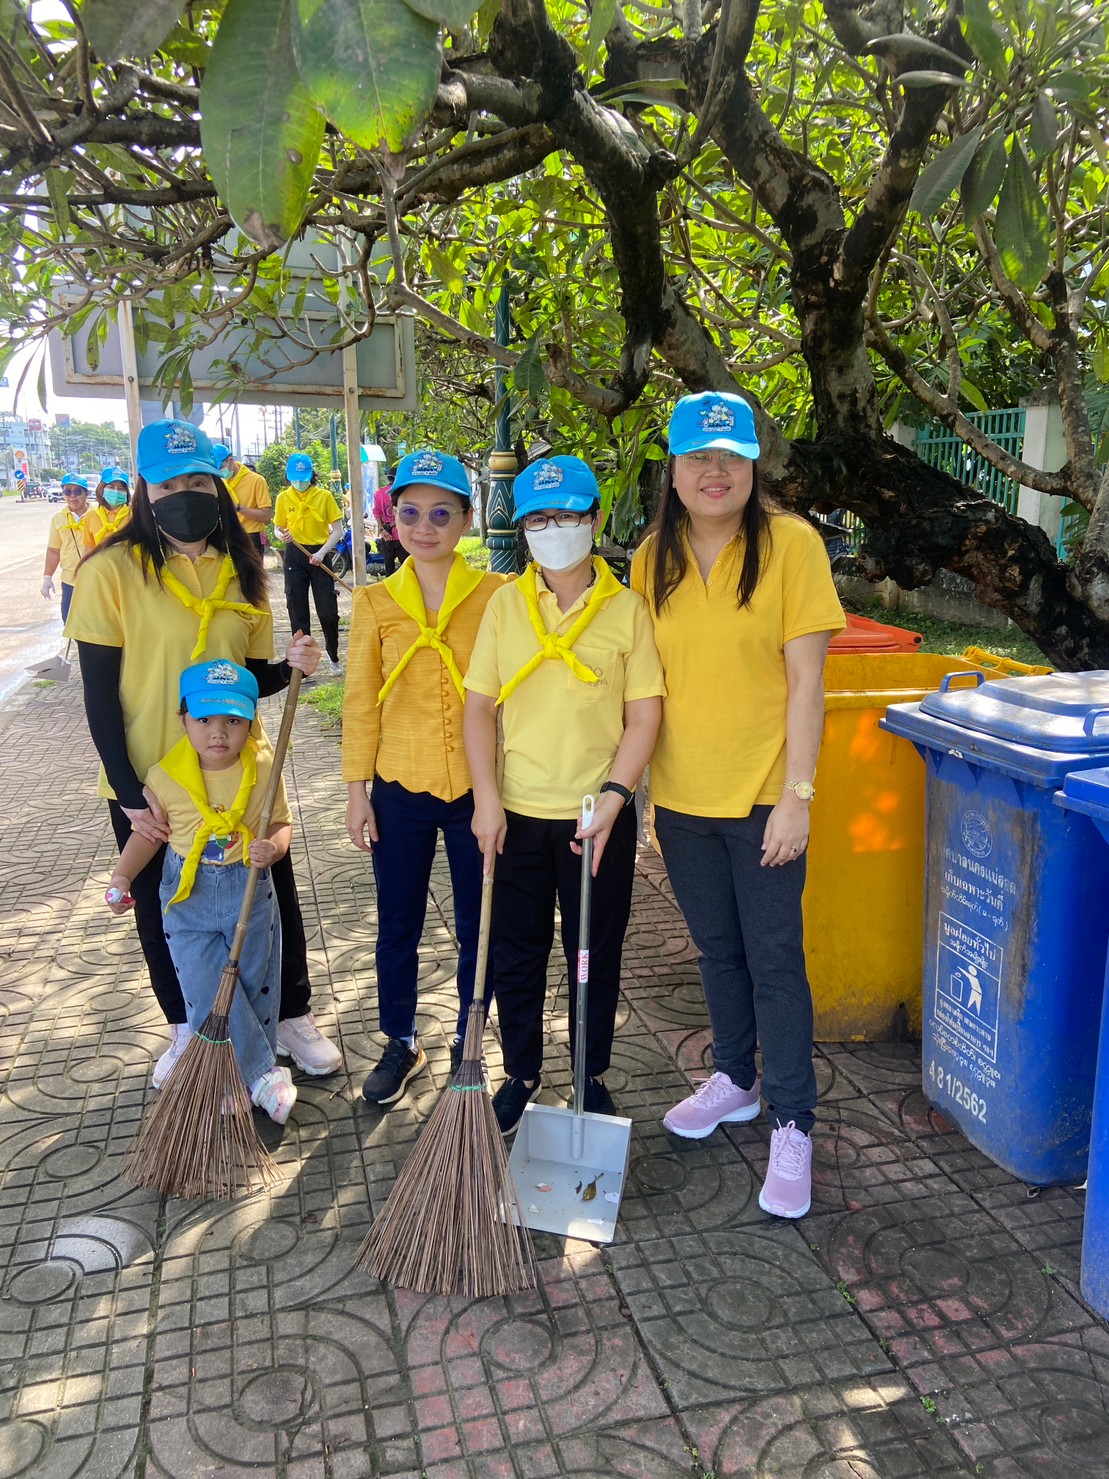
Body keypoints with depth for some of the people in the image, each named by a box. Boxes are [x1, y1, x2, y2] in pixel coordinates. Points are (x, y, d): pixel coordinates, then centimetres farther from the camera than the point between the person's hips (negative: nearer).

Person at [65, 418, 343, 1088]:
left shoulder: (240, 569, 3)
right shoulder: (112, 570, -10)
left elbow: (251, 678, 8)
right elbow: (100, 695, -10)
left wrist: (288, 666, -13)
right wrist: (130, 791, -13)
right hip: (148, 783, -3)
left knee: (274, 899, 10)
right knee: (164, 913, 13)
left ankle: (293, 1016, 31)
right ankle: (187, 1028, 36)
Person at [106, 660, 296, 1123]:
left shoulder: (264, 768, -10)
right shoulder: (165, 775, -11)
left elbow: (281, 824, -2)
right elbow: (148, 832, 2)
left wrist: (273, 847, -24)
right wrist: (122, 876, -9)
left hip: (250, 891, 1)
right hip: (187, 894, 0)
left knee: (257, 986, 11)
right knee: (207, 993, -3)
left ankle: (249, 1072, 32)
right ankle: (263, 1075, 12)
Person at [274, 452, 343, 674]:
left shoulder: (325, 496, -3)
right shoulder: (283, 498, 2)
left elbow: (337, 530, -3)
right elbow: (278, 528, 10)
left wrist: (321, 553, -16)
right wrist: (282, 535, -14)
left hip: (319, 555, -1)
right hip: (294, 556, 2)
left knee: (328, 610, -1)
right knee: (297, 612, 4)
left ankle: (333, 656, 20)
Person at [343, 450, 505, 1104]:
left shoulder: (496, 595, -5)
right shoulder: (374, 602, 0)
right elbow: (360, 702, 2)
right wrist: (356, 790, 1)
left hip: (475, 791, -1)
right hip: (400, 792, 1)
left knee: (477, 928, 12)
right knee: (397, 929, 14)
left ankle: (468, 1044, 33)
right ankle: (402, 1044, 34)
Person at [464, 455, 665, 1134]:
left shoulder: (627, 609, -4)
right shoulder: (505, 605, 2)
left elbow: (644, 715, -5)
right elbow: (479, 705, 2)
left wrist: (613, 796, -16)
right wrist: (487, 797, -7)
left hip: (598, 817, -2)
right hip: (517, 815, 2)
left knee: (596, 956, 12)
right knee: (516, 956, 14)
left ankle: (592, 1075, 33)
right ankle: (522, 1073, 34)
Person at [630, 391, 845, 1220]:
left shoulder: (791, 542, -9)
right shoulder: (654, 558, 4)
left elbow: (806, 679, -11)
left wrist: (797, 795, -15)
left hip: (764, 795, -4)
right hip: (682, 794, 5)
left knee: (774, 958, 2)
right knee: (717, 948, 18)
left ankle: (791, 1124, 18)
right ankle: (735, 1079, 38)